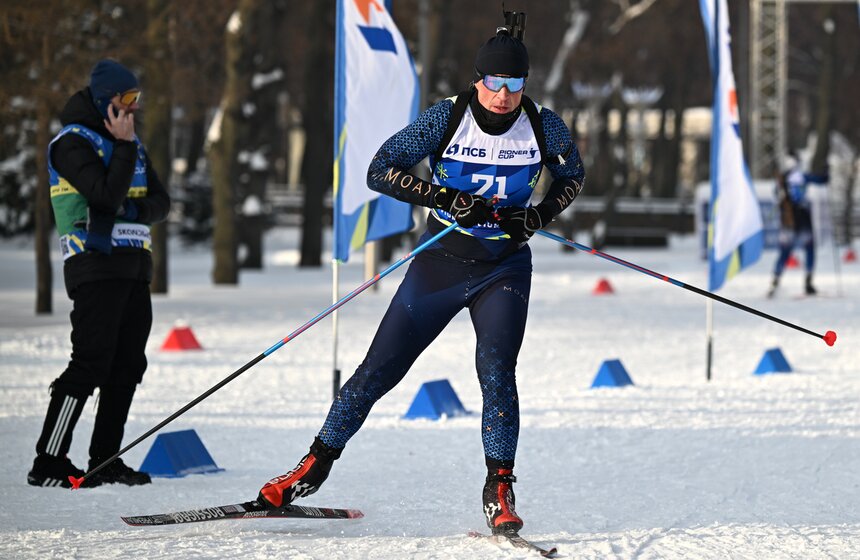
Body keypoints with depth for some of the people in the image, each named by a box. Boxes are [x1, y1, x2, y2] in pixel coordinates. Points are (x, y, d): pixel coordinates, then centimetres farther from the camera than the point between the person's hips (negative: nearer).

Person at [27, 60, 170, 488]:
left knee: (128, 367, 7)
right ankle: (48, 463, -12)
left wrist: (133, 209, -7)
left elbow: (160, 202, 13)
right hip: (96, 266, -8)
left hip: (134, 266, 8)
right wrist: (124, 147, -14)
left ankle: (105, 461, 13)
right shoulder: (73, 143, -7)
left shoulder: (129, 142, 18)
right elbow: (108, 196, -20)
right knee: (90, 363, -14)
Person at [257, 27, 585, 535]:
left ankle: (500, 492, -8)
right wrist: (445, 198, -27)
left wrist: (540, 216, -9)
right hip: (440, 263, 0)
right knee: (379, 369, 2)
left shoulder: (544, 127, -9)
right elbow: (381, 171, -16)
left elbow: (573, 176, 10)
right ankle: (316, 465, 16)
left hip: (504, 268, 0)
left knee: (496, 372, -19)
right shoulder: (447, 118, -14)